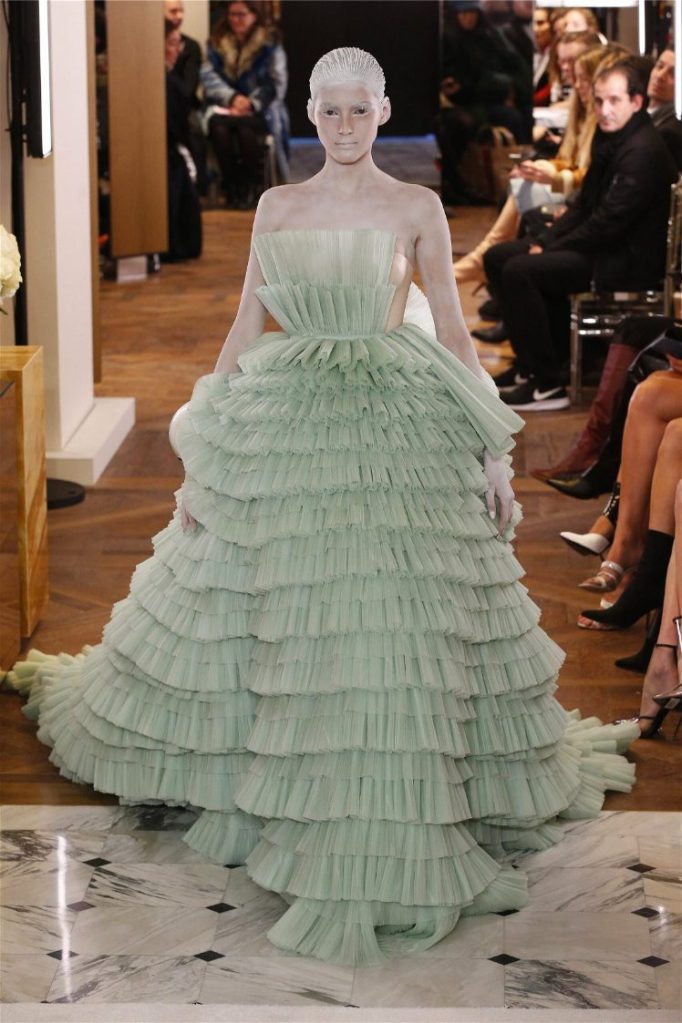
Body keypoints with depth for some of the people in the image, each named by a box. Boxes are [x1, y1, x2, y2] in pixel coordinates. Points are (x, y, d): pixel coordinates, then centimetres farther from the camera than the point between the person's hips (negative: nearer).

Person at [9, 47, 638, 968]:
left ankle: (395, 829, 6)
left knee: (389, 627, -5)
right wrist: (204, 452, 7)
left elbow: (453, 331, 3)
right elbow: (246, 324, 11)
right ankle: (253, 787, 24)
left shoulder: (417, 208, 2)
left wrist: (492, 454, -1)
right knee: (268, 621, 5)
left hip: (397, 438, -2)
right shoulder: (276, 207, 10)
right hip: (281, 430, 3)